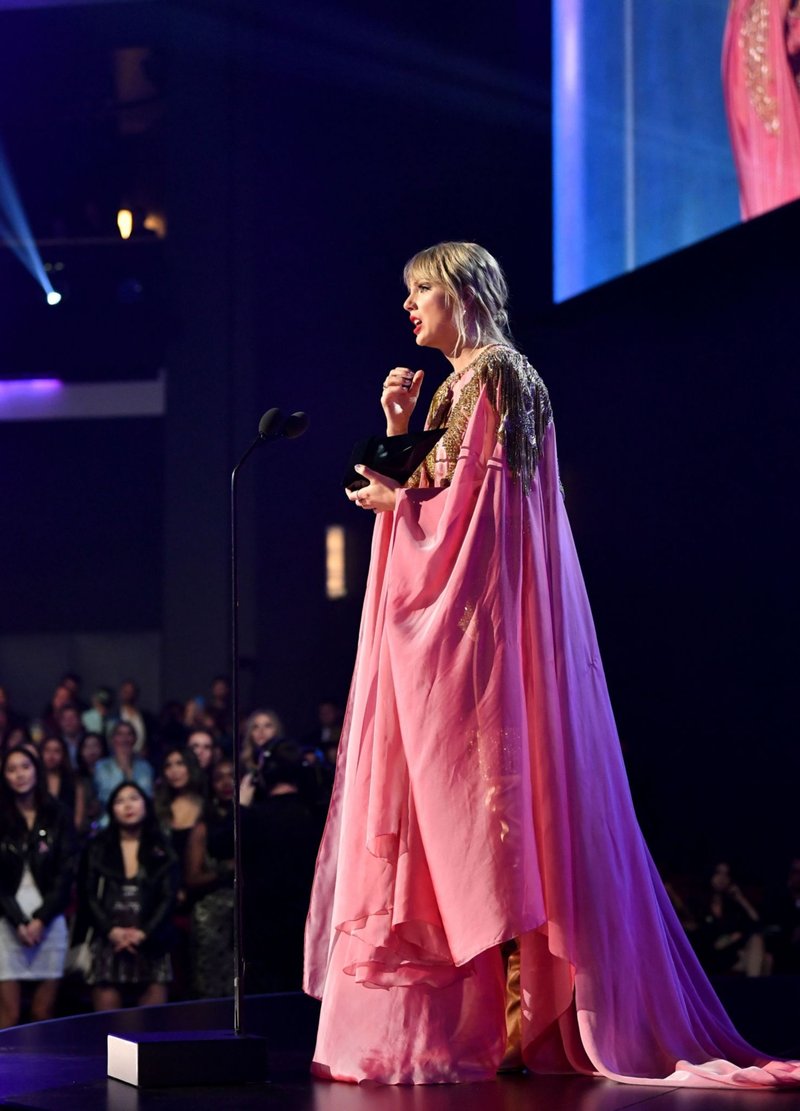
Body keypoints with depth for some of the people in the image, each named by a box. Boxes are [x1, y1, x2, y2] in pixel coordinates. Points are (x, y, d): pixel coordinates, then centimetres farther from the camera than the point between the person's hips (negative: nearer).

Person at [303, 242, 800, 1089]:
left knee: (473, 794, -10)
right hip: (443, 617, 10)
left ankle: (494, 1022, -10)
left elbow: (469, 499, -16)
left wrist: (394, 500, -3)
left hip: (476, 617, -10)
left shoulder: (490, 375, -8)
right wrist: (398, 430, 7)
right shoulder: (461, 384, 20)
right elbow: (419, 488, 19)